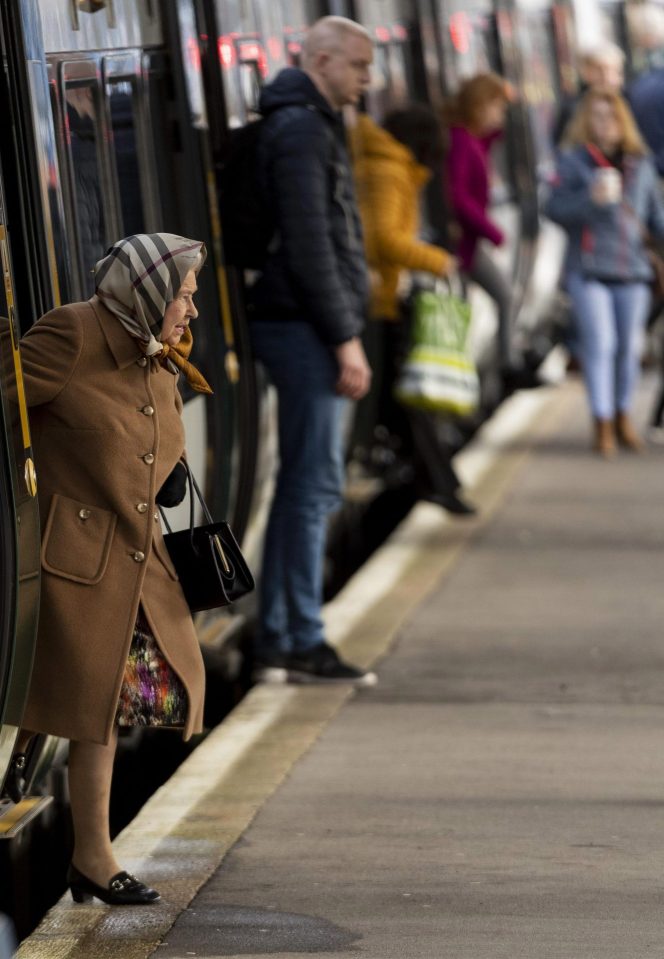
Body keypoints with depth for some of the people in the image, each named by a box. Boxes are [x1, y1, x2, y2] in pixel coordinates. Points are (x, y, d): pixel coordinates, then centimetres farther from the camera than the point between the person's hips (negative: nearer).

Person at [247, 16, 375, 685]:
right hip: (306, 328, -11)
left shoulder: (310, 125, 20)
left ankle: (277, 642, 15)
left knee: (303, 484, 12)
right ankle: (300, 642, -6)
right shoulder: (301, 129, -13)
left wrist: (343, 332, 21)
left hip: (305, 328, 11)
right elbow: (309, 246, -20)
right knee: (314, 483, -8)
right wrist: (345, 340, -19)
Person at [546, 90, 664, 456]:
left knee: (629, 346, 4)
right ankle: (603, 424, -5)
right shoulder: (573, 161, 1)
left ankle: (623, 416, 20)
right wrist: (591, 197, -21)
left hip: (631, 269, 3)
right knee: (599, 343, -10)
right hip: (589, 269, -3)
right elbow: (555, 209, -7)